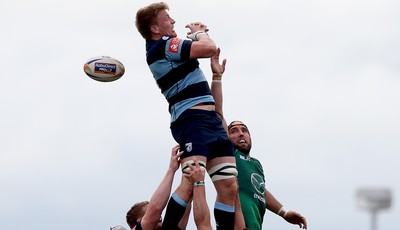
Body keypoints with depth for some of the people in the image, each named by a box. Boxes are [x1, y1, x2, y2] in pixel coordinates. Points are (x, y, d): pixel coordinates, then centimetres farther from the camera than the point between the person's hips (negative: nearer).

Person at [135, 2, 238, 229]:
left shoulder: (164, 48, 22)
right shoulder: (163, 45, -8)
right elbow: (209, 48, -14)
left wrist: (199, 34, 22)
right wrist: (199, 32, 6)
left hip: (211, 120, 10)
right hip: (193, 119, -10)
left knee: (230, 187, 1)